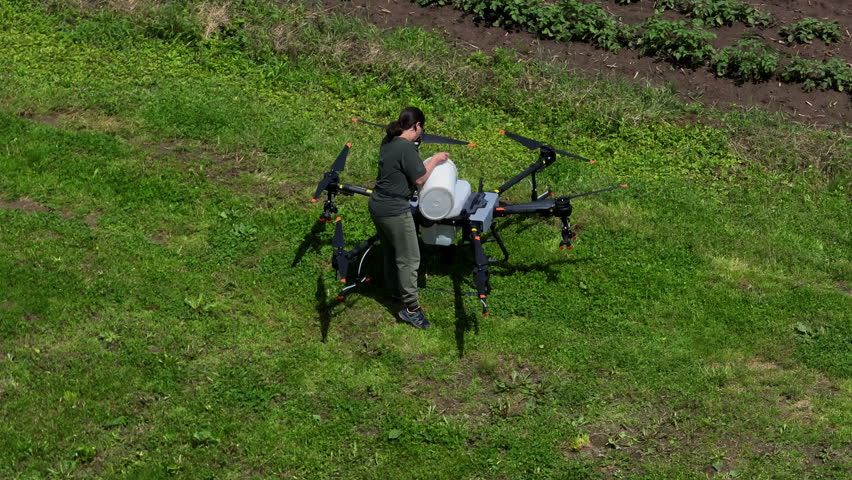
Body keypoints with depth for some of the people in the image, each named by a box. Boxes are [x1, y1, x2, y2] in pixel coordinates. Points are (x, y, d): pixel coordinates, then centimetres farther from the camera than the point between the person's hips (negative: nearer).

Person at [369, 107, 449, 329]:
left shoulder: (387, 142, 5)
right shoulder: (407, 148, -22)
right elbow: (420, 179, -15)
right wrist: (434, 161, -2)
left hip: (378, 206, 9)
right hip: (395, 211, -9)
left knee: (390, 251, 26)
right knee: (409, 258, 1)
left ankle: (392, 288, 44)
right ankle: (410, 308, 5)